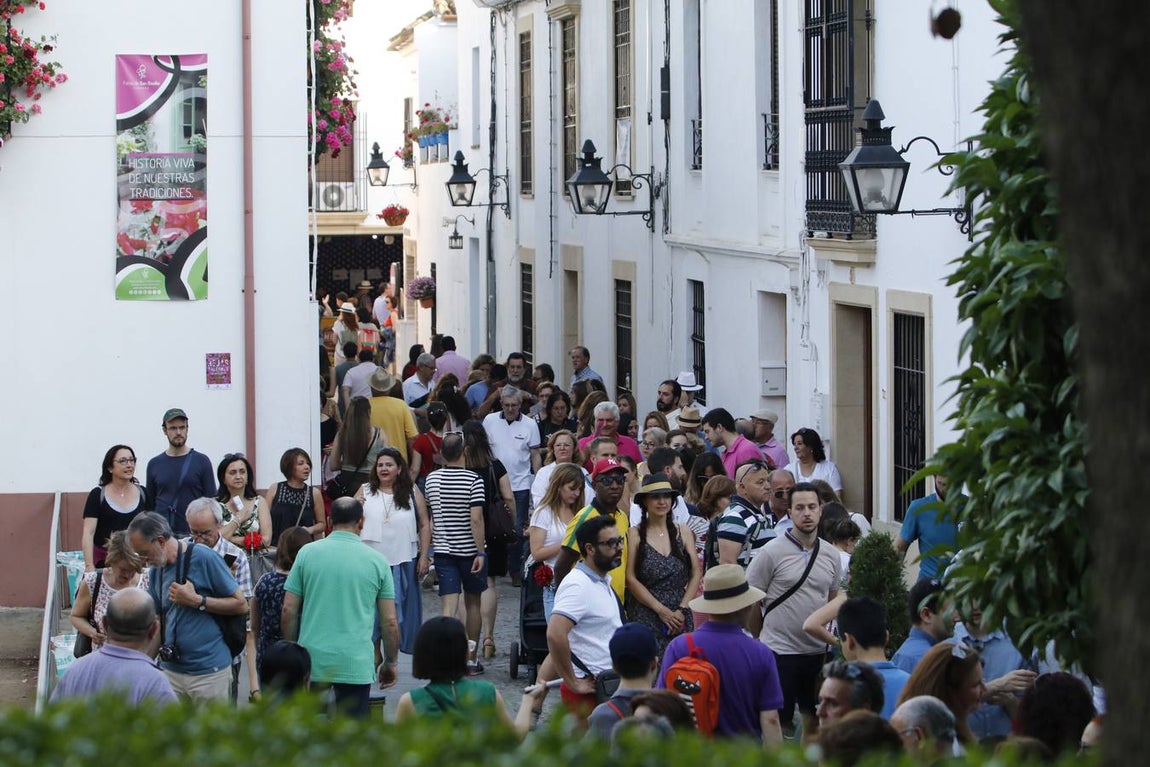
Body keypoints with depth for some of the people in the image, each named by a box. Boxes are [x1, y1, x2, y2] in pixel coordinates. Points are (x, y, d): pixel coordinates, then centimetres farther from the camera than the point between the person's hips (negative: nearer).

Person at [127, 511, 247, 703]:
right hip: (171, 671, 5)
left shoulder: (204, 558, -9)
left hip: (209, 671, -5)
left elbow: (241, 604, -7)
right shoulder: (156, 572, 10)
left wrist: (196, 601, -15)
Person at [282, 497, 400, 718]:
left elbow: (289, 611, 2)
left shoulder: (307, 553, 2)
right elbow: (390, 622, 3)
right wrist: (390, 663, 15)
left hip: (311, 660, 1)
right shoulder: (377, 561, 1)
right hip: (356, 665, -1)